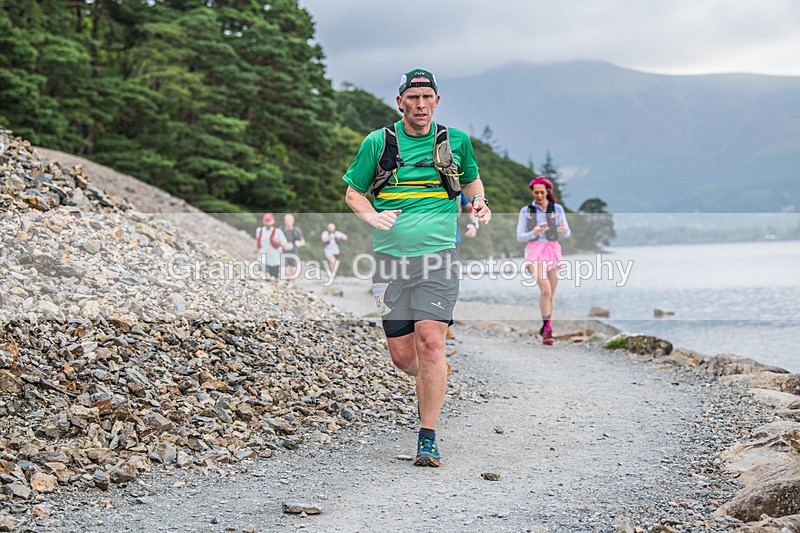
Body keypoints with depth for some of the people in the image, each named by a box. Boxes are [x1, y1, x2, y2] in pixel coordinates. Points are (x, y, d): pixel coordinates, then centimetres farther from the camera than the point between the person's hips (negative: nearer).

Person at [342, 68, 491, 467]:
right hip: (391, 257, 1)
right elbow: (353, 193, 11)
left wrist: (479, 203, 3)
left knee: (430, 342, -15)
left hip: (438, 256, -1)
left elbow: (471, 180, 25)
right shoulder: (378, 142, 3)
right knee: (402, 354, 2)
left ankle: (428, 439, -6)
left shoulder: (456, 141, 7)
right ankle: (435, 377, 38)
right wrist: (373, 217, -9)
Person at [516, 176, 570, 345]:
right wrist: (534, 233, -21)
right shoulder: (526, 211, 4)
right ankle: (547, 328, -15)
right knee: (545, 289, -23)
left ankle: (545, 329, 28)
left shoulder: (557, 209, 5)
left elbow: (566, 234, 1)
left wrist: (564, 229, -24)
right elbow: (520, 237, 0)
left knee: (550, 293, 9)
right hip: (534, 252, -2)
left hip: (553, 252, 2)